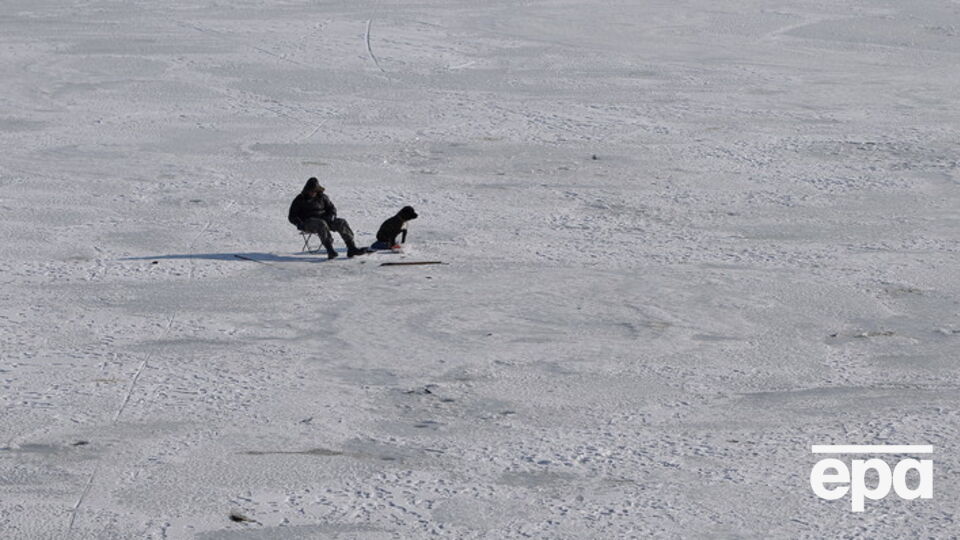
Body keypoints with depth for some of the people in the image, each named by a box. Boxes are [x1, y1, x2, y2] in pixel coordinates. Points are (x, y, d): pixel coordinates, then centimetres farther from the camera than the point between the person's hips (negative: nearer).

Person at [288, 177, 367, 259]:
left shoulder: (322, 197, 16)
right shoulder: (299, 200, 7)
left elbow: (332, 208, 21)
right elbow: (292, 216, 6)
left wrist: (331, 216, -3)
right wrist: (300, 224, -14)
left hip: (323, 219, 5)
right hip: (308, 222, -5)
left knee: (342, 222, -18)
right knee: (322, 224, -39)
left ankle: (351, 248, -26)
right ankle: (330, 250, -51)